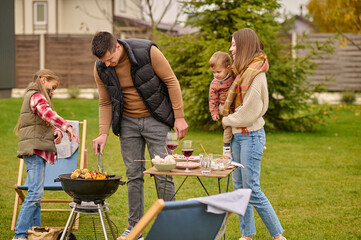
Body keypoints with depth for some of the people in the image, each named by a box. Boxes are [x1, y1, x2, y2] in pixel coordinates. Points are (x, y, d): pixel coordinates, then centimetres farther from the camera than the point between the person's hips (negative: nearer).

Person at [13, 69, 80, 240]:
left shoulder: (34, 96, 26)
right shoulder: (36, 96, -6)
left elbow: (46, 123, 23)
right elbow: (47, 113, -26)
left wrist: (56, 131, 2)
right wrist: (67, 127, -36)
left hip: (38, 152, 11)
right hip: (34, 150, -11)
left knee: (35, 193, 9)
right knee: (36, 192, -16)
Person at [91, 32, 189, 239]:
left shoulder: (148, 51, -20)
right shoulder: (100, 69, -8)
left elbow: (171, 81, -12)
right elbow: (105, 103, 4)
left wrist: (179, 117, -12)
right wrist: (103, 133, -7)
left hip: (155, 119, -3)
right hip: (127, 123, 3)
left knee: (163, 173, -4)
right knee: (134, 175, 6)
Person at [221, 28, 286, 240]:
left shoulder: (255, 73, -17)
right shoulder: (245, 70, 11)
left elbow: (249, 112, -17)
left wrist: (227, 120, -5)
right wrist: (228, 113, 5)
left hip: (251, 135, -9)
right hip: (238, 135, 9)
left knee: (252, 189, -7)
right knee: (239, 186, 11)